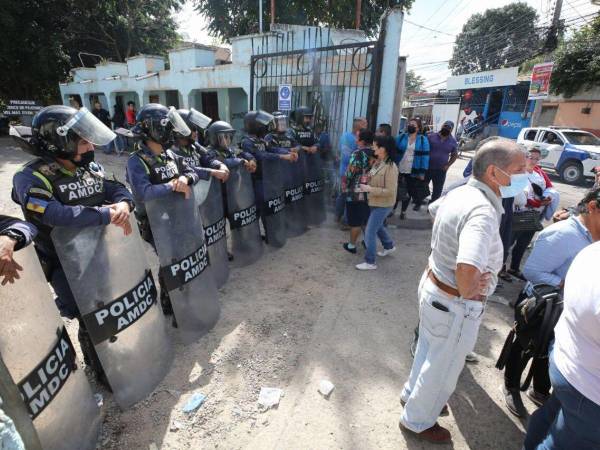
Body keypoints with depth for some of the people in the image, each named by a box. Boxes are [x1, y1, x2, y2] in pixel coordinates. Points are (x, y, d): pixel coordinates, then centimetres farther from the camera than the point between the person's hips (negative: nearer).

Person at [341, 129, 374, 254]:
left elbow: (349, 174, -17)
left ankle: (352, 245, 18)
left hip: (356, 194, -6)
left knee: (355, 221, 5)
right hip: (371, 193, 6)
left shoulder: (357, 154, -17)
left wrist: (344, 186, -1)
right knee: (368, 219, 20)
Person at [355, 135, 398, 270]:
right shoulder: (377, 162, 0)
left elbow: (390, 191, -26)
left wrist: (370, 189, -26)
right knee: (378, 226, 27)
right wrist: (366, 182, -5)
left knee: (369, 232, -4)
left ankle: (370, 262, 10)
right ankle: (389, 246, 52)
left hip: (383, 205, -9)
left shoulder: (391, 167, -25)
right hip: (375, 202, 9)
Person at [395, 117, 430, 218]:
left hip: (413, 172, -1)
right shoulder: (401, 137, 3)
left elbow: (425, 156, -3)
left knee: (409, 192, 9)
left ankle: (403, 211, 24)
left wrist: (422, 172, -9)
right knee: (396, 190, 7)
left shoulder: (423, 140, -1)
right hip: (399, 170, 1)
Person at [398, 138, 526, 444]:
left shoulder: (459, 193, -3)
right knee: (442, 369, 16)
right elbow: (467, 268, -49)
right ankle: (417, 421, 41)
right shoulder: (483, 212, -32)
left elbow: (434, 208, 21)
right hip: (455, 305, -8)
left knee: (428, 350, 30)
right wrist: (467, 291, -27)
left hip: (432, 284, 9)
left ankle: (413, 393, 56)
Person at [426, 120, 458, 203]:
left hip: (441, 170, 1)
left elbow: (454, 155, 11)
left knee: (437, 190, 8)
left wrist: (448, 165, -2)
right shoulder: (431, 136, -3)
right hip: (427, 167, -1)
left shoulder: (453, 142, 2)